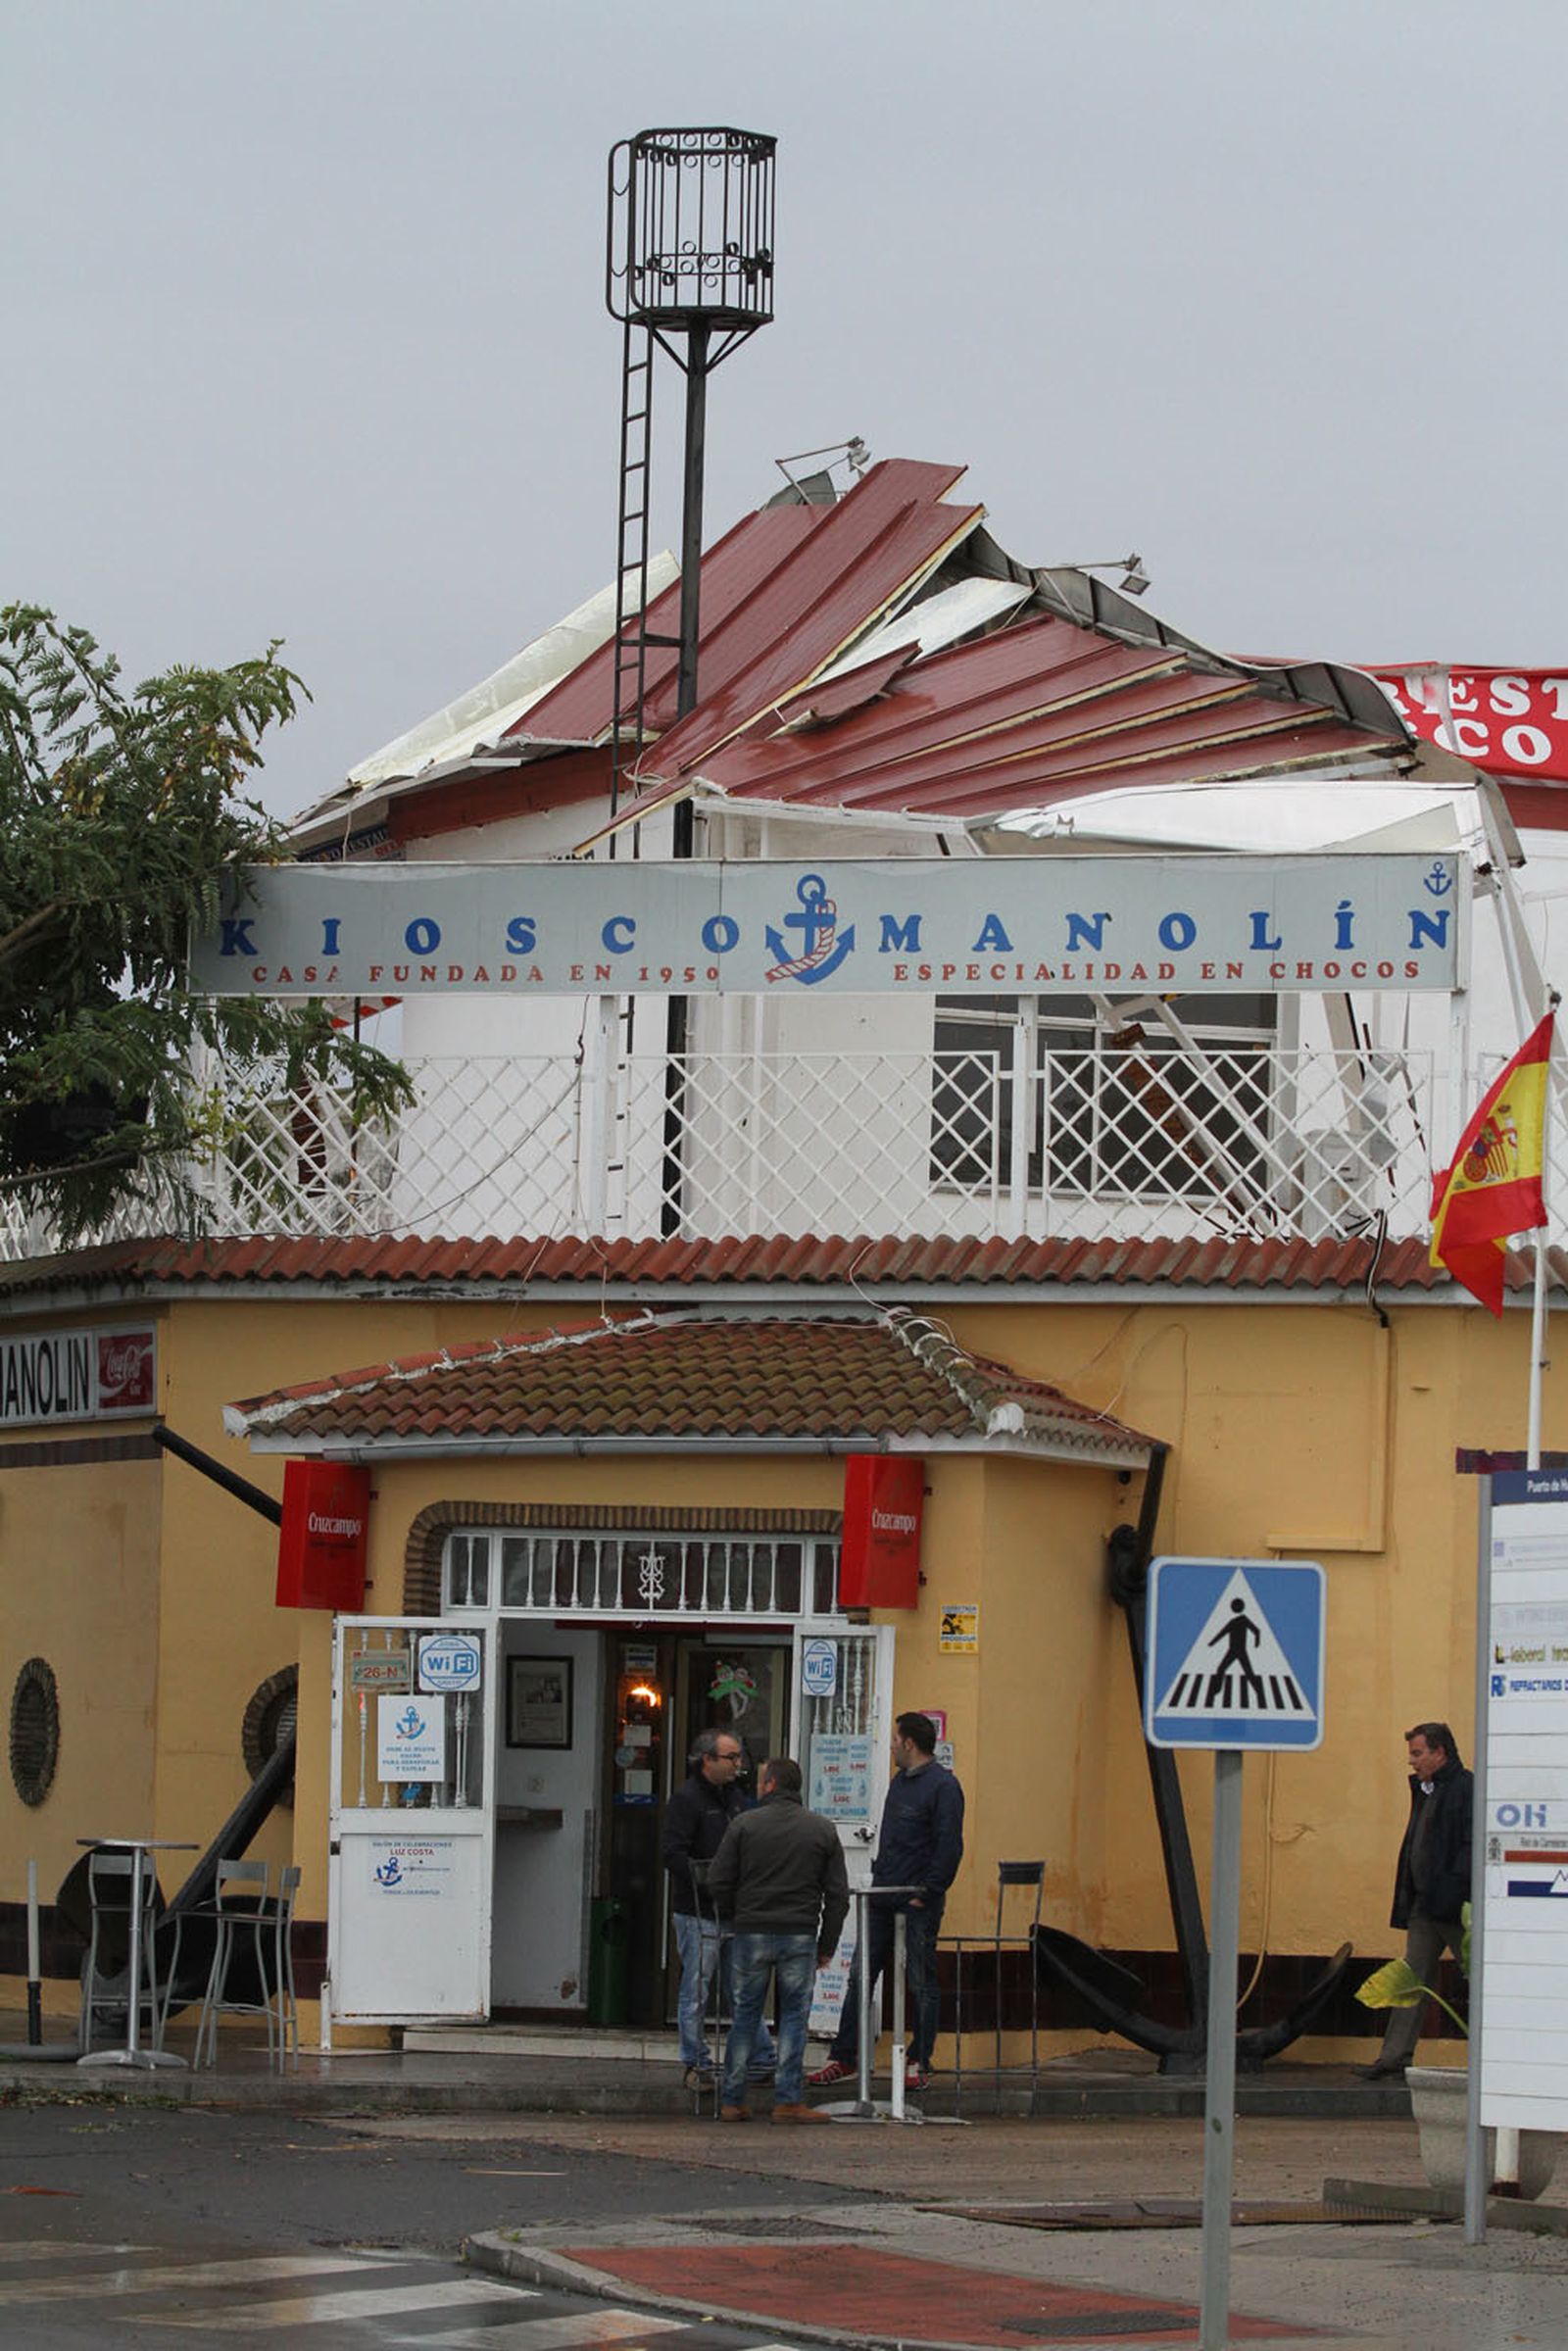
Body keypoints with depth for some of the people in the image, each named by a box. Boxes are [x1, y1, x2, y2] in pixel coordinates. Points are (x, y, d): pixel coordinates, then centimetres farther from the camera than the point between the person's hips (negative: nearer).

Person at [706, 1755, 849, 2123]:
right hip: (800, 1937, 0)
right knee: (794, 2016, 5)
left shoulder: (744, 1826, -1)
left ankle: (732, 2100, 9)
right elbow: (837, 1894, 4)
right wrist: (827, 1946, 11)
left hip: (751, 1932, 0)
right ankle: (788, 2102, 0)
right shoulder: (823, 1830, 4)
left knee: (745, 2016, 8)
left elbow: (718, 1882, -2)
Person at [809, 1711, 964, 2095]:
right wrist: (880, 1878, 14)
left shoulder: (942, 1786, -11)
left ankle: (919, 2064, 8)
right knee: (860, 1977, 6)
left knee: (922, 1984, 1)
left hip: (917, 1905, -8)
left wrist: (926, 1894, -16)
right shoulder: (900, 1782, 16)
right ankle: (843, 2059, 10)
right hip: (883, 1900, 8)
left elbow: (949, 1848, -15)